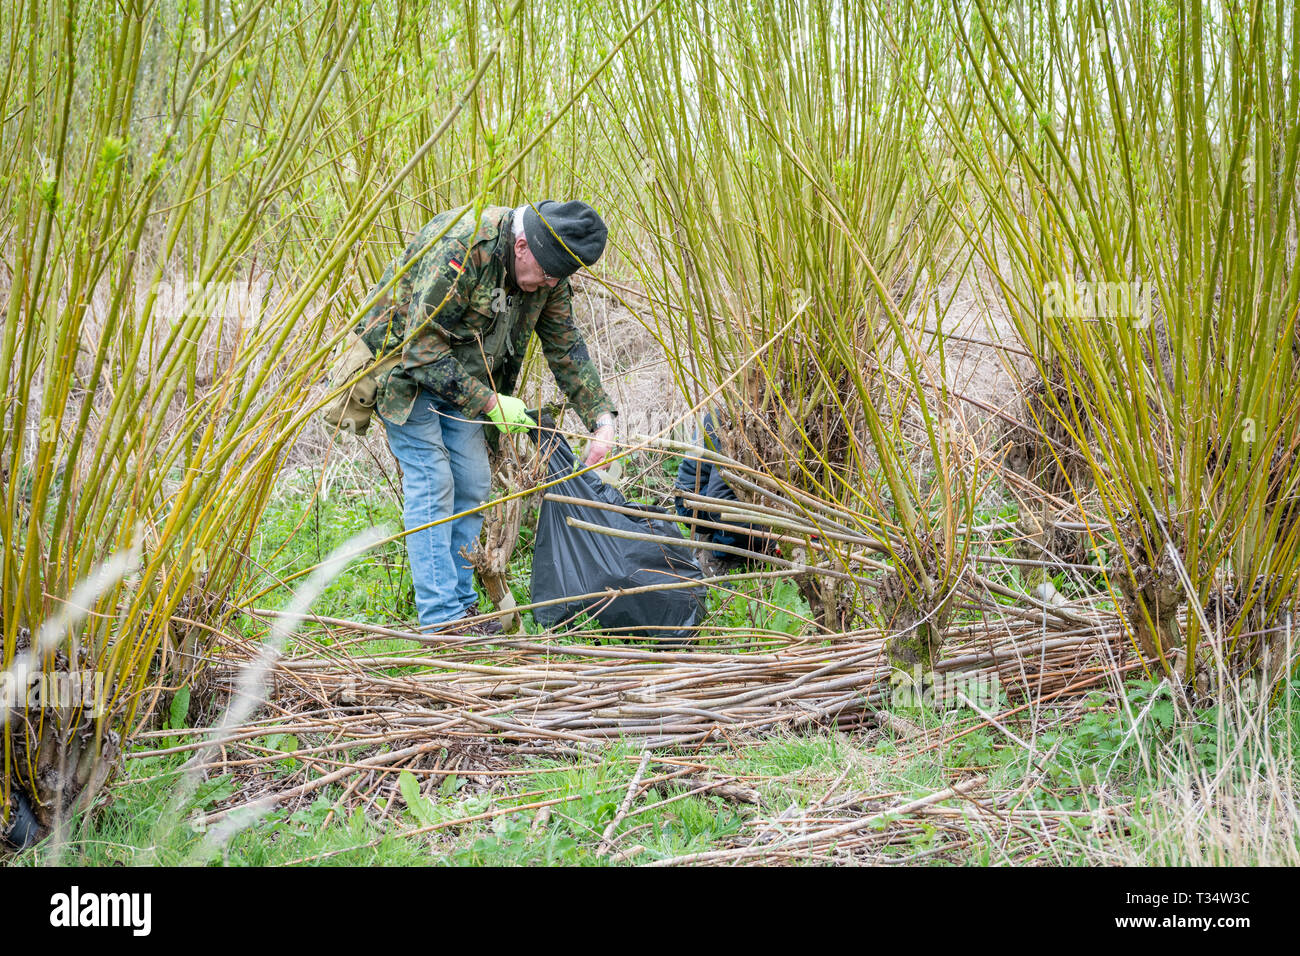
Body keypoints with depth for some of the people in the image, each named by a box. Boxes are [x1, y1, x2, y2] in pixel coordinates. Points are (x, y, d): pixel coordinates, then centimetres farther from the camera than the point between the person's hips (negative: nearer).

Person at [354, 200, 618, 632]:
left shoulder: (547, 274, -10)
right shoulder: (459, 248, -35)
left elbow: (566, 347, 3)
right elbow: (423, 349, -31)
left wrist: (602, 418, -6)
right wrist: (490, 402, -27)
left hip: (459, 373, 8)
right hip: (403, 362, -7)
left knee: (473, 482, 2)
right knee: (431, 480, -13)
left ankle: (461, 606, 11)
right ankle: (441, 620, -12)